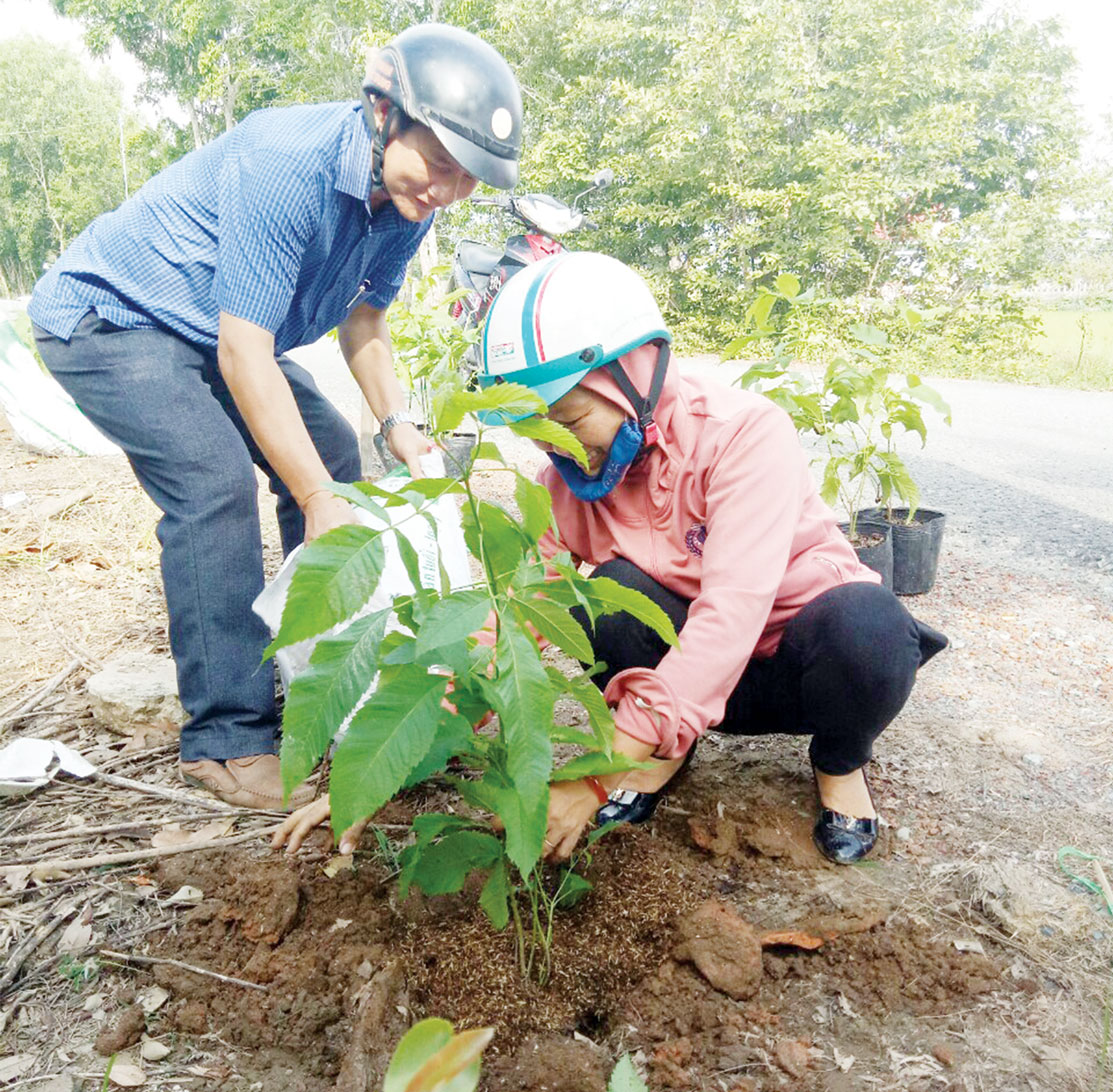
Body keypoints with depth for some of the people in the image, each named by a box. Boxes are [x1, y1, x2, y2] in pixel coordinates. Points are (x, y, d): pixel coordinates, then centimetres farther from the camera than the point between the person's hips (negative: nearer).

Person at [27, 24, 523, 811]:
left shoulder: (408, 202, -8)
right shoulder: (286, 166, -33)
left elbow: (363, 317, 4)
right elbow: (244, 354, -33)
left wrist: (396, 421, -12)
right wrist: (319, 501, -33)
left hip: (216, 330, 9)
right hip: (110, 312, -8)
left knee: (332, 458, 3)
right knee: (215, 485, -25)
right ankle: (227, 739, -16)